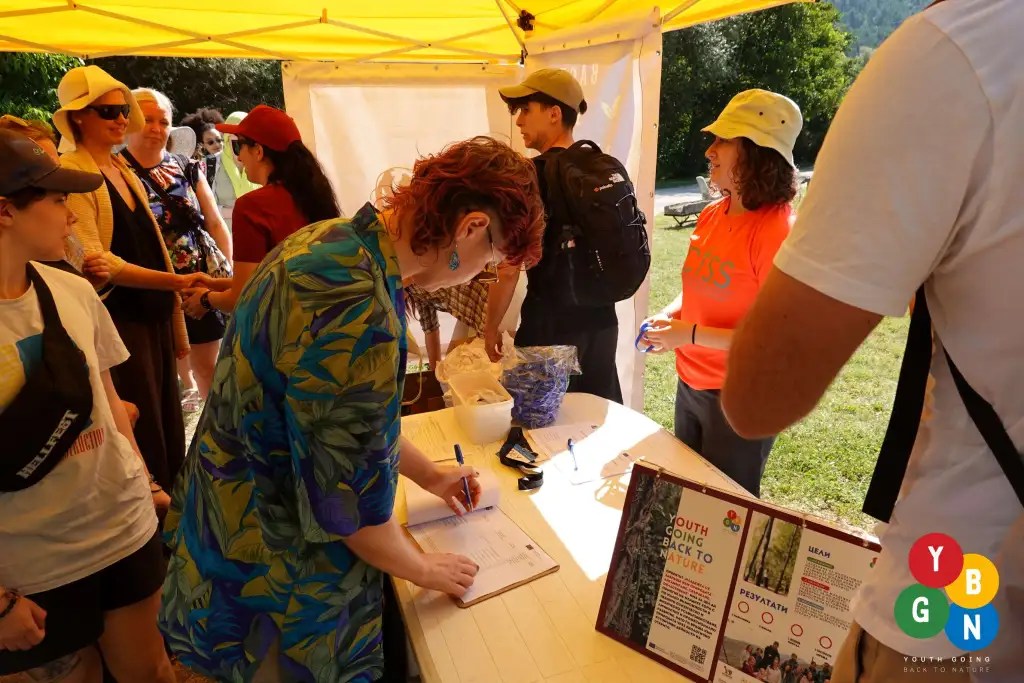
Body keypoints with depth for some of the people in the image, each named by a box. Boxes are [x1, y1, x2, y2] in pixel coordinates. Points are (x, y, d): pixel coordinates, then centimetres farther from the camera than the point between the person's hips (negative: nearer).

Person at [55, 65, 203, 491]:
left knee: (169, 429, 14)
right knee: (141, 437, 0)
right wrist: (178, 281, -29)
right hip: (114, 319, -8)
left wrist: (176, 325, 17)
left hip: (154, 316, 8)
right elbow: (95, 260, -19)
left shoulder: (124, 171, 14)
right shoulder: (71, 172, -10)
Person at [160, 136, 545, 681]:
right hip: (275, 582, -8)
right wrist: (424, 569, -5)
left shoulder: (333, 240, -4)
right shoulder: (355, 309, -34)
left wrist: (428, 475, 17)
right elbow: (351, 499, -24)